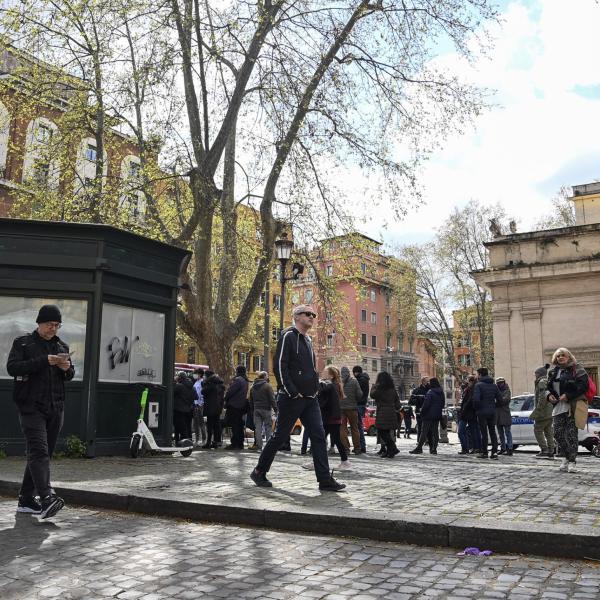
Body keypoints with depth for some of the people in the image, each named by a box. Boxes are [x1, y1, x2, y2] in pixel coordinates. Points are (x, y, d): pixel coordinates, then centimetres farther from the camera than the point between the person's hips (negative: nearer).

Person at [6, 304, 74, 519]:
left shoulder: (62, 346, 17)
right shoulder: (23, 342, 3)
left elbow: (69, 376, 23)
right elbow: (12, 367, -11)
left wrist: (67, 369, -2)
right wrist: (44, 361, -18)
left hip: (55, 408, 6)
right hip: (31, 407, -5)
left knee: (44, 453, 7)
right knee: (39, 451, -16)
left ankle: (26, 499, 17)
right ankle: (47, 498, -26)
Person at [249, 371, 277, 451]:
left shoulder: (253, 387, 13)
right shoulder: (267, 386, -8)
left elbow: (251, 400, 17)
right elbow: (272, 399, -11)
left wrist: (252, 410, 21)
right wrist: (276, 409, -9)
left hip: (256, 409, 5)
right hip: (266, 409, -5)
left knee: (258, 428, 4)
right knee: (268, 427, 0)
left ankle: (258, 445, 2)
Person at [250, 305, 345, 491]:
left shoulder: (307, 340, 18)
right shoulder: (288, 336, -9)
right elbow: (279, 366, -16)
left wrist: (315, 388, 13)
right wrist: (292, 392, -19)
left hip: (310, 399, 8)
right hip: (291, 399, -8)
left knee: (318, 436, 0)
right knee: (280, 436, 2)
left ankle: (325, 480, 1)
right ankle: (259, 472, 19)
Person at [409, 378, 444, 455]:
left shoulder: (430, 392, -14)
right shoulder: (441, 393, 9)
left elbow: (426, 404, -17)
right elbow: (443, 404, 17)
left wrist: (422, 412, -8)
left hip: (429, 415, -7)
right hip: (437, 416, 7)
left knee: (424, 431, -4)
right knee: (435, 432, 9)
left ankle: (419, 448, -5)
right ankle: (434, 449, 7)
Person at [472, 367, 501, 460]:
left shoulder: (478, 385, -11)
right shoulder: (494, 385, 9)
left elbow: (476, 399, -20)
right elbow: (499, 398, 6)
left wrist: (476, 408, -4)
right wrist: (493, 406, 16)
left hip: (482, 412, -5)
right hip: (492, 411, 5)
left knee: (484, 432, 0)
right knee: (492, 432, 10)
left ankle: (484, 452, 4)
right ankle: (495, 451, 6)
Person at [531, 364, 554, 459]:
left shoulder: (542, 382, -13)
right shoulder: (548, 382, 17)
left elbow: (542, 398, -21)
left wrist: (537, 411, -18)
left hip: (543, 412, -9)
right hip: (550, 412, 9)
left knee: (537, 430, 0)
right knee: (548, 431, 10)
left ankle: (544, 450, -2)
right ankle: (551, 452, 10)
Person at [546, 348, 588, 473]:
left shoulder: (576, 369, -2)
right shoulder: (553, 371, 16)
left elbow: (583, 385, -12)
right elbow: (548, 387, 21)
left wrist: (568, 395, -18)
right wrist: (549, 395, -1)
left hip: (572, 406, -6)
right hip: (558, 406, 6)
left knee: (571, 434, -5)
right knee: (558, 433, 4)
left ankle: (572, 461, 3)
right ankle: (566, 457, 22)